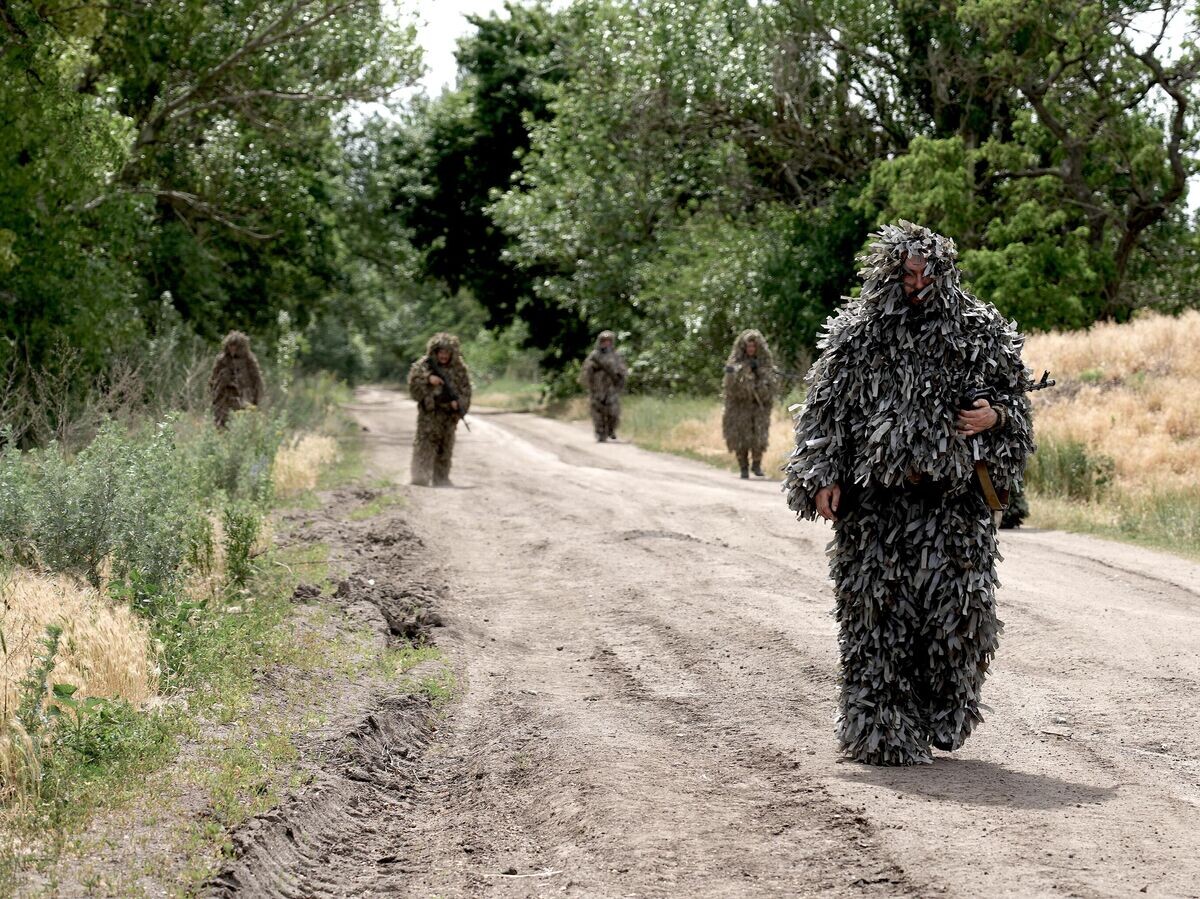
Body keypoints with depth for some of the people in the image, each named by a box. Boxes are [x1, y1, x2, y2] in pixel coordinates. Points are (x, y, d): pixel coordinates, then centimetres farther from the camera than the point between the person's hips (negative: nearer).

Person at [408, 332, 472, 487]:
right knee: (425, 445, -11)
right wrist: (428, 379, -21)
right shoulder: (424, 365, 0)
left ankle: (441, 479, 16)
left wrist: (459, 403, -12)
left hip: (449, 414, 3)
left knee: (445, 450, 8)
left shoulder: (459, 368, 5)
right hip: (429, 412, -3)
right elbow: (413, 383, -5)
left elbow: (466, 390, 5)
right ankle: (420, 478, -14)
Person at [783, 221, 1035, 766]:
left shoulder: (981, 332, 8)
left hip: (955, 498, 0)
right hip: (875, 501, 0)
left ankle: (943, 717, 16)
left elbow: (1015, 394, 15)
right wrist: (823, 477, -4)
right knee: (878, 610, -2)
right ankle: (882, 734, 6)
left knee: (961, 602, -7)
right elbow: (825, 409, 6)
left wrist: (995, 416, -8)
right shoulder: (855, 336, 6)